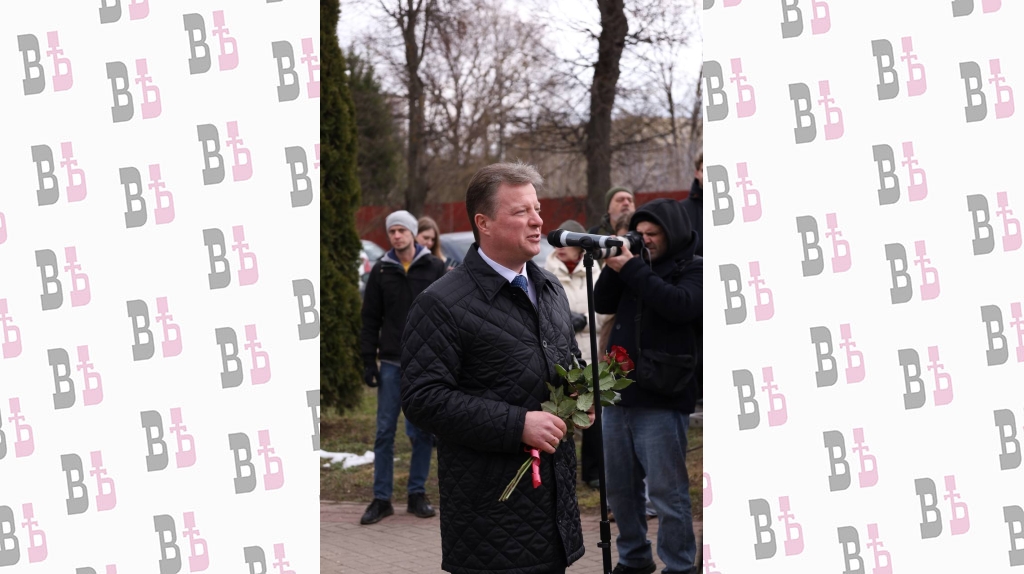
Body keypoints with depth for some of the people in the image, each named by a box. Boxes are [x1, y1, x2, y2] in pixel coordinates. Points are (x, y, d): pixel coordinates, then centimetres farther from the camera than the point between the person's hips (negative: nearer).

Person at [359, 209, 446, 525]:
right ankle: (381, 499, 7)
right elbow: (370, 319, 7)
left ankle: (417, 494, 15)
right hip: (392, 363, 1)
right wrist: (368, 361, 0)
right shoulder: (381, 271, 5)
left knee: (423, 430, 5)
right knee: (385, 431, 1)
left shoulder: (434, 268, 2)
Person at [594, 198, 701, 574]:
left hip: (660, 401, -7)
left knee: (667, 491, -4)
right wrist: (613, 267, -4)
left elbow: (680, 305, -20)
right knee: (620, 487, 13)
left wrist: (632, 270, -18)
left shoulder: (693, 269, -2)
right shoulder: (637, 264, 16)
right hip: (619, 393, 7)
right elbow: (603, 304, 11)